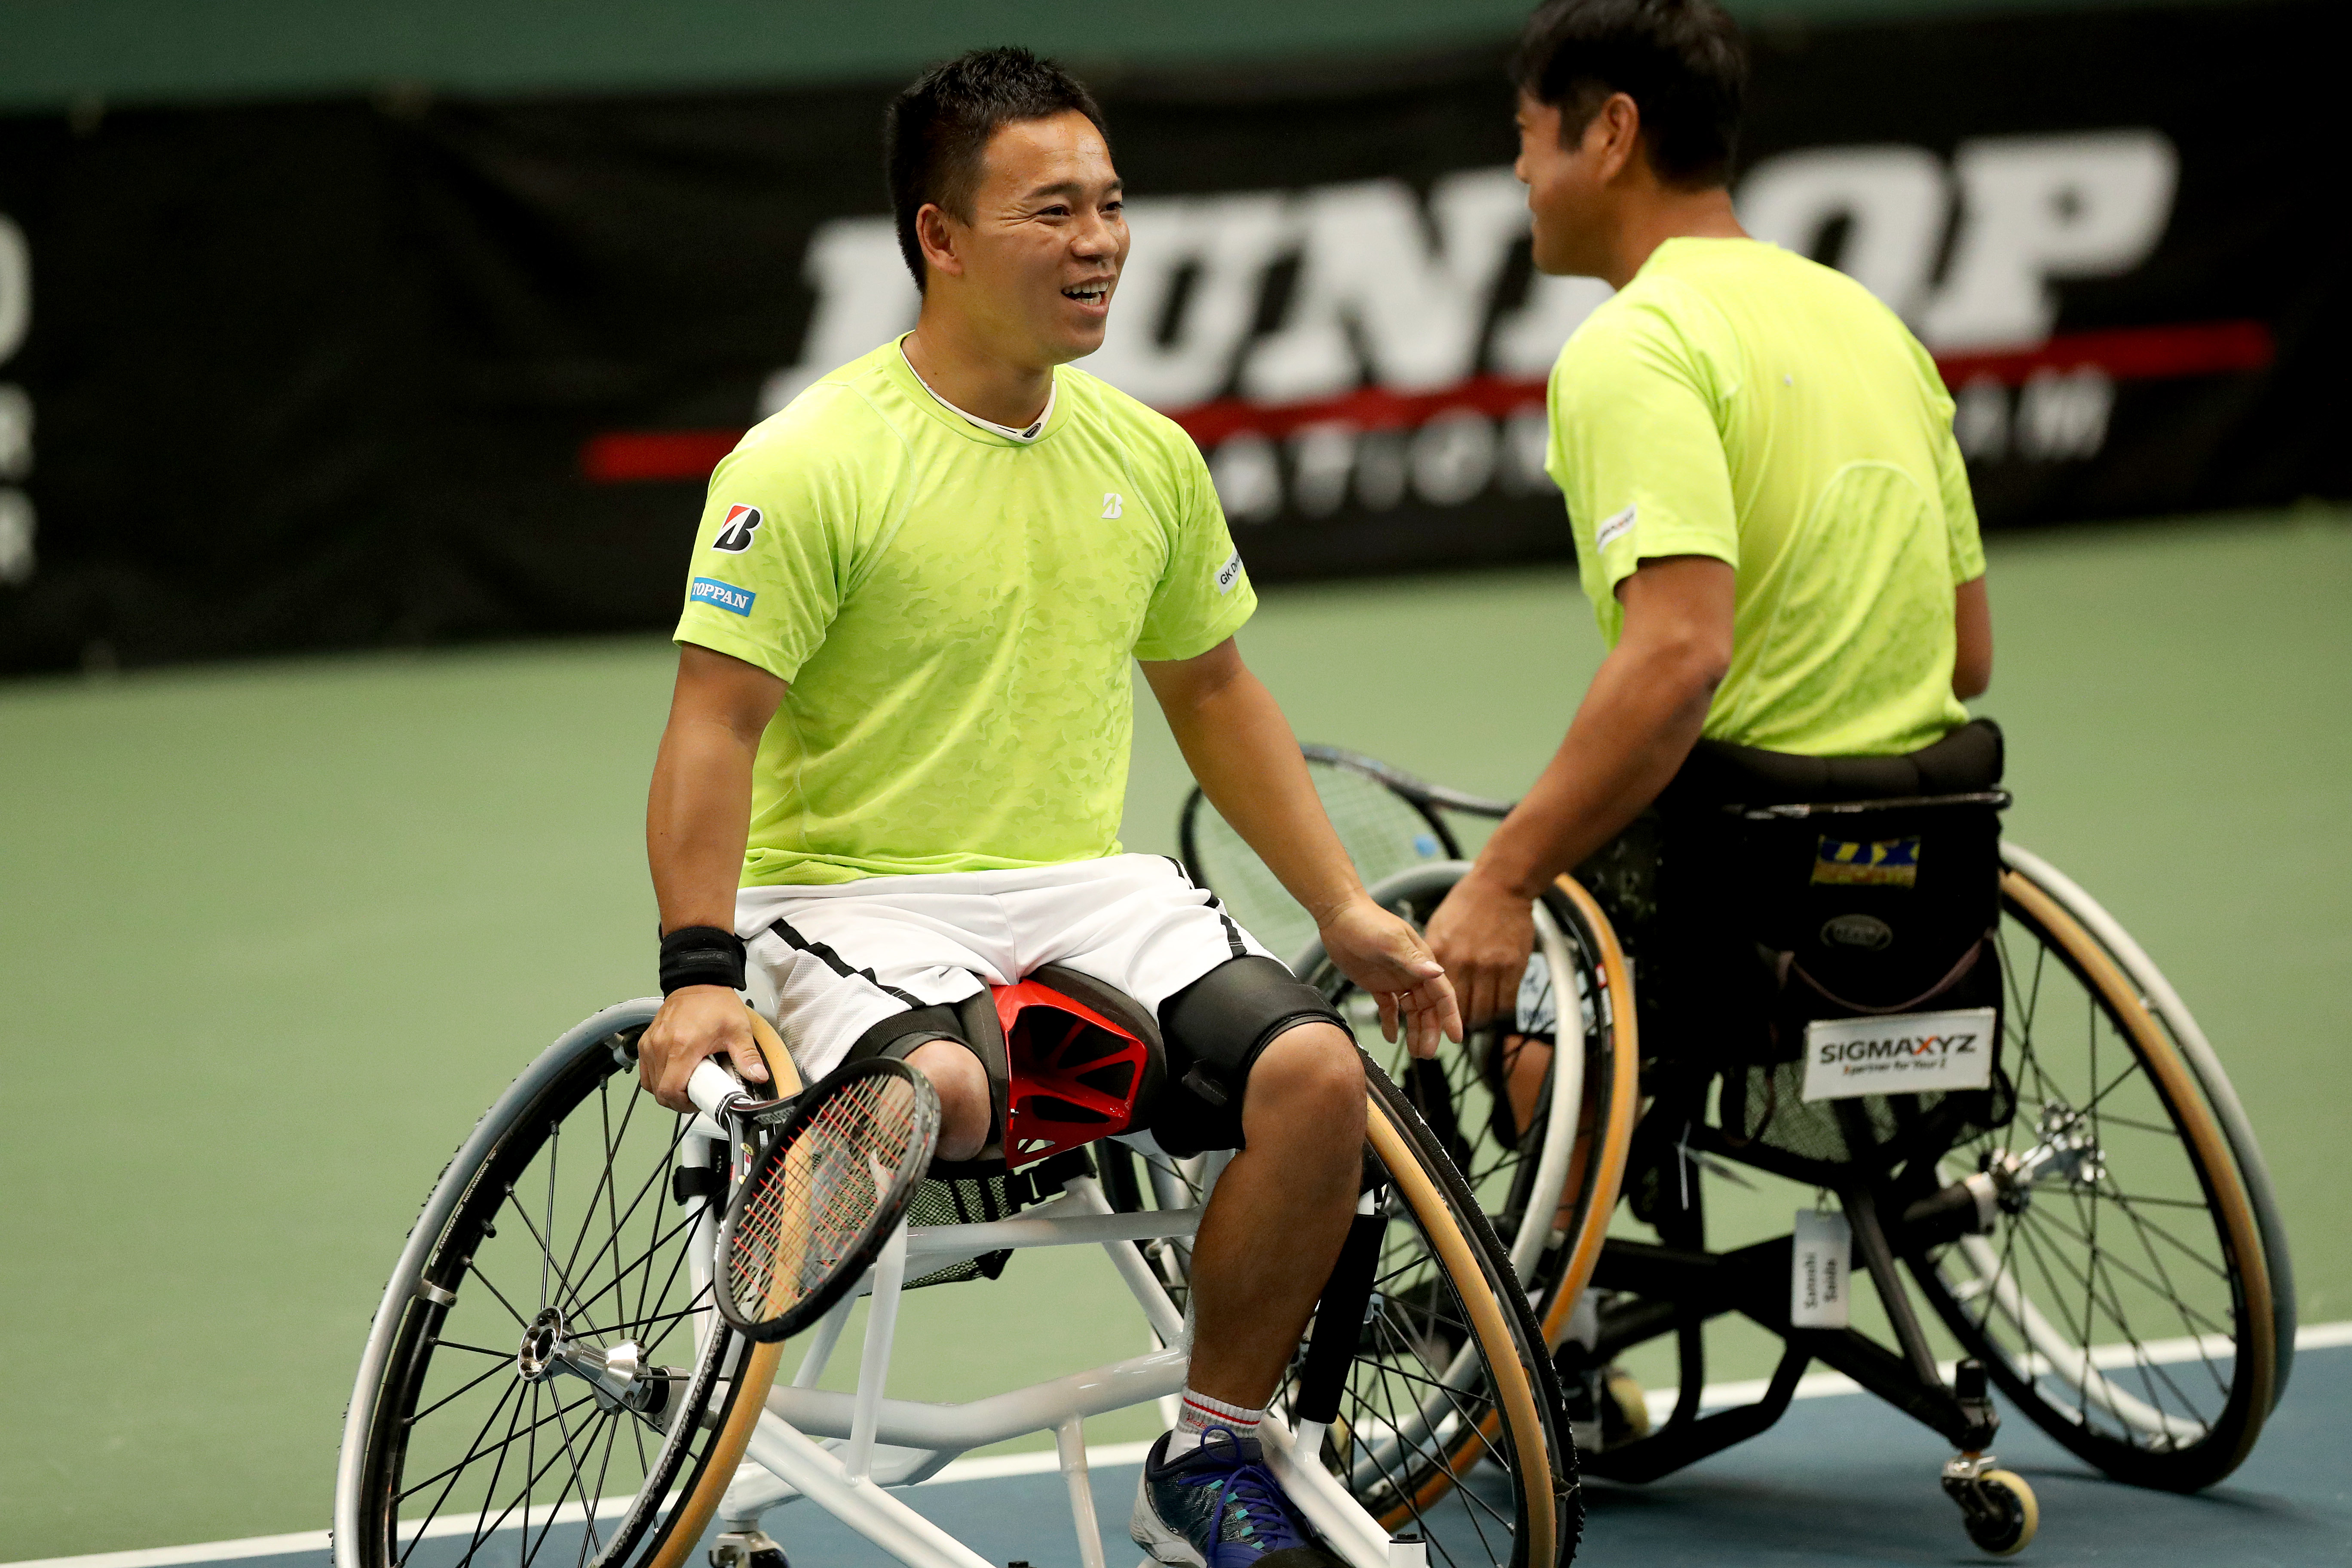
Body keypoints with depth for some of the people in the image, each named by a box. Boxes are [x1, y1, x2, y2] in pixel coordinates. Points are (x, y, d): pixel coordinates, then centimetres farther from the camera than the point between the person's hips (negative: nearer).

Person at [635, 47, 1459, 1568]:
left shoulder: (1148, 455, 9)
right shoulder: (809, 466, -10)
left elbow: (1211, 691, 22)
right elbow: (716, 726, -12)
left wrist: (1348, 909, 18)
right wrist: (700, 970, -23)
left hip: (1088, 886, 6)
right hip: (861, 892, -6)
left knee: (1315, 1073, -20)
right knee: (937, 1094, -38)